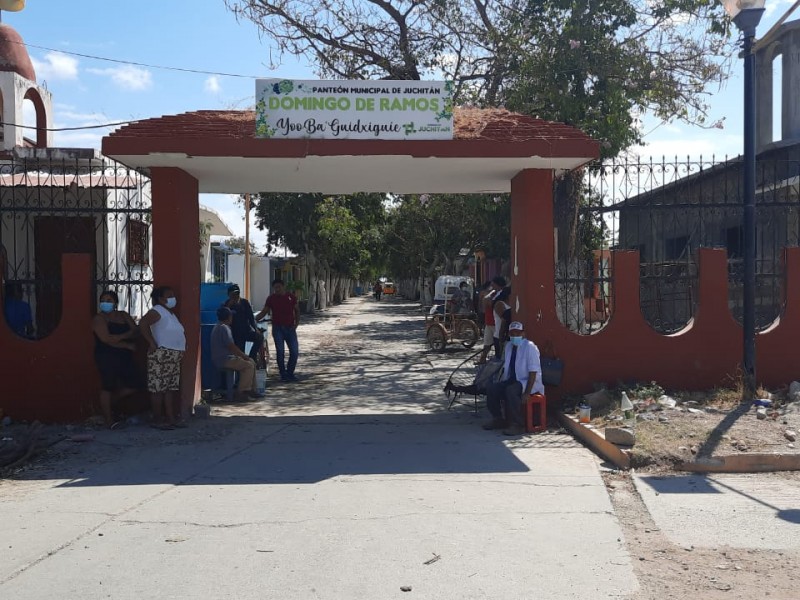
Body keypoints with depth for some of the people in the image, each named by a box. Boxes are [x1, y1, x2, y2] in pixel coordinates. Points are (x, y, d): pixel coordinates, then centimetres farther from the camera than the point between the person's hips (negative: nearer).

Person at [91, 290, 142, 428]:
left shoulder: (123, 315, 13)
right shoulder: (99, 319, -5)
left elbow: (135, 331, 3)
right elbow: (107, 339, -17)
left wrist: (119, 337, -13)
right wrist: (126, 344, -12)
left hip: (124, 356, 6)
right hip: (107, 357, -6)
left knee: (135, 384, 5)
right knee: (107, 387, -3)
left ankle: (110, 402, 26)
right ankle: (109, 420, 5)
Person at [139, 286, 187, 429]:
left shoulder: (172, 314, 20)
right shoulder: (157, 311, -8)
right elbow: (143, 324, -22)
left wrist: (182, 350, 14)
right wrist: (152, 343, -20)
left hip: (174, 357, 9)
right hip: (161, 355, -9)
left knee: (171, 388, 10)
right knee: (158, 387, -5)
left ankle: (170, 417, 15)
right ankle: (157, 419, -2)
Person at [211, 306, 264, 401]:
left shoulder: (218, 327, 18)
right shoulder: (224, 328, -16)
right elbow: (232, 347, -20)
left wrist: (243, 355, 14)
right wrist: (244, 356, -9)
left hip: (224, 358, 11)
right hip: (224, 360, -11)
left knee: (251, 361, 10)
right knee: (249, 365, -16)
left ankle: (251, 389, 11)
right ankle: (242, 393, -13)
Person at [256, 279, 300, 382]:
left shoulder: (291, 297, 3)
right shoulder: (271, 298, 1)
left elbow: (297, 311, 12)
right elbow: (264, 312, 2)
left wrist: (296, 323, 0)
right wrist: (254, 319, -12)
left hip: (290, 327, 1)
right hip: (277, 328, -1)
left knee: (294, 351, -2)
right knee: (280, 351, -4)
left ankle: (290, 373, 14)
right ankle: (283, 374, 5)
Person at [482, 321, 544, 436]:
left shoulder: (530, 347, -14)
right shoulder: (508, 346, 8)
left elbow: (533, 372, -18)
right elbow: (506, 368, 15)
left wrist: (527, 393, -24)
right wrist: (500, 385, 2)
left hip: (528, 382, -7)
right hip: (512, 381, 7)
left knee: (511, 391, -34)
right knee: (491, 389, -14)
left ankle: (518, 425, -24)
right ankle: (498, 419, 3)